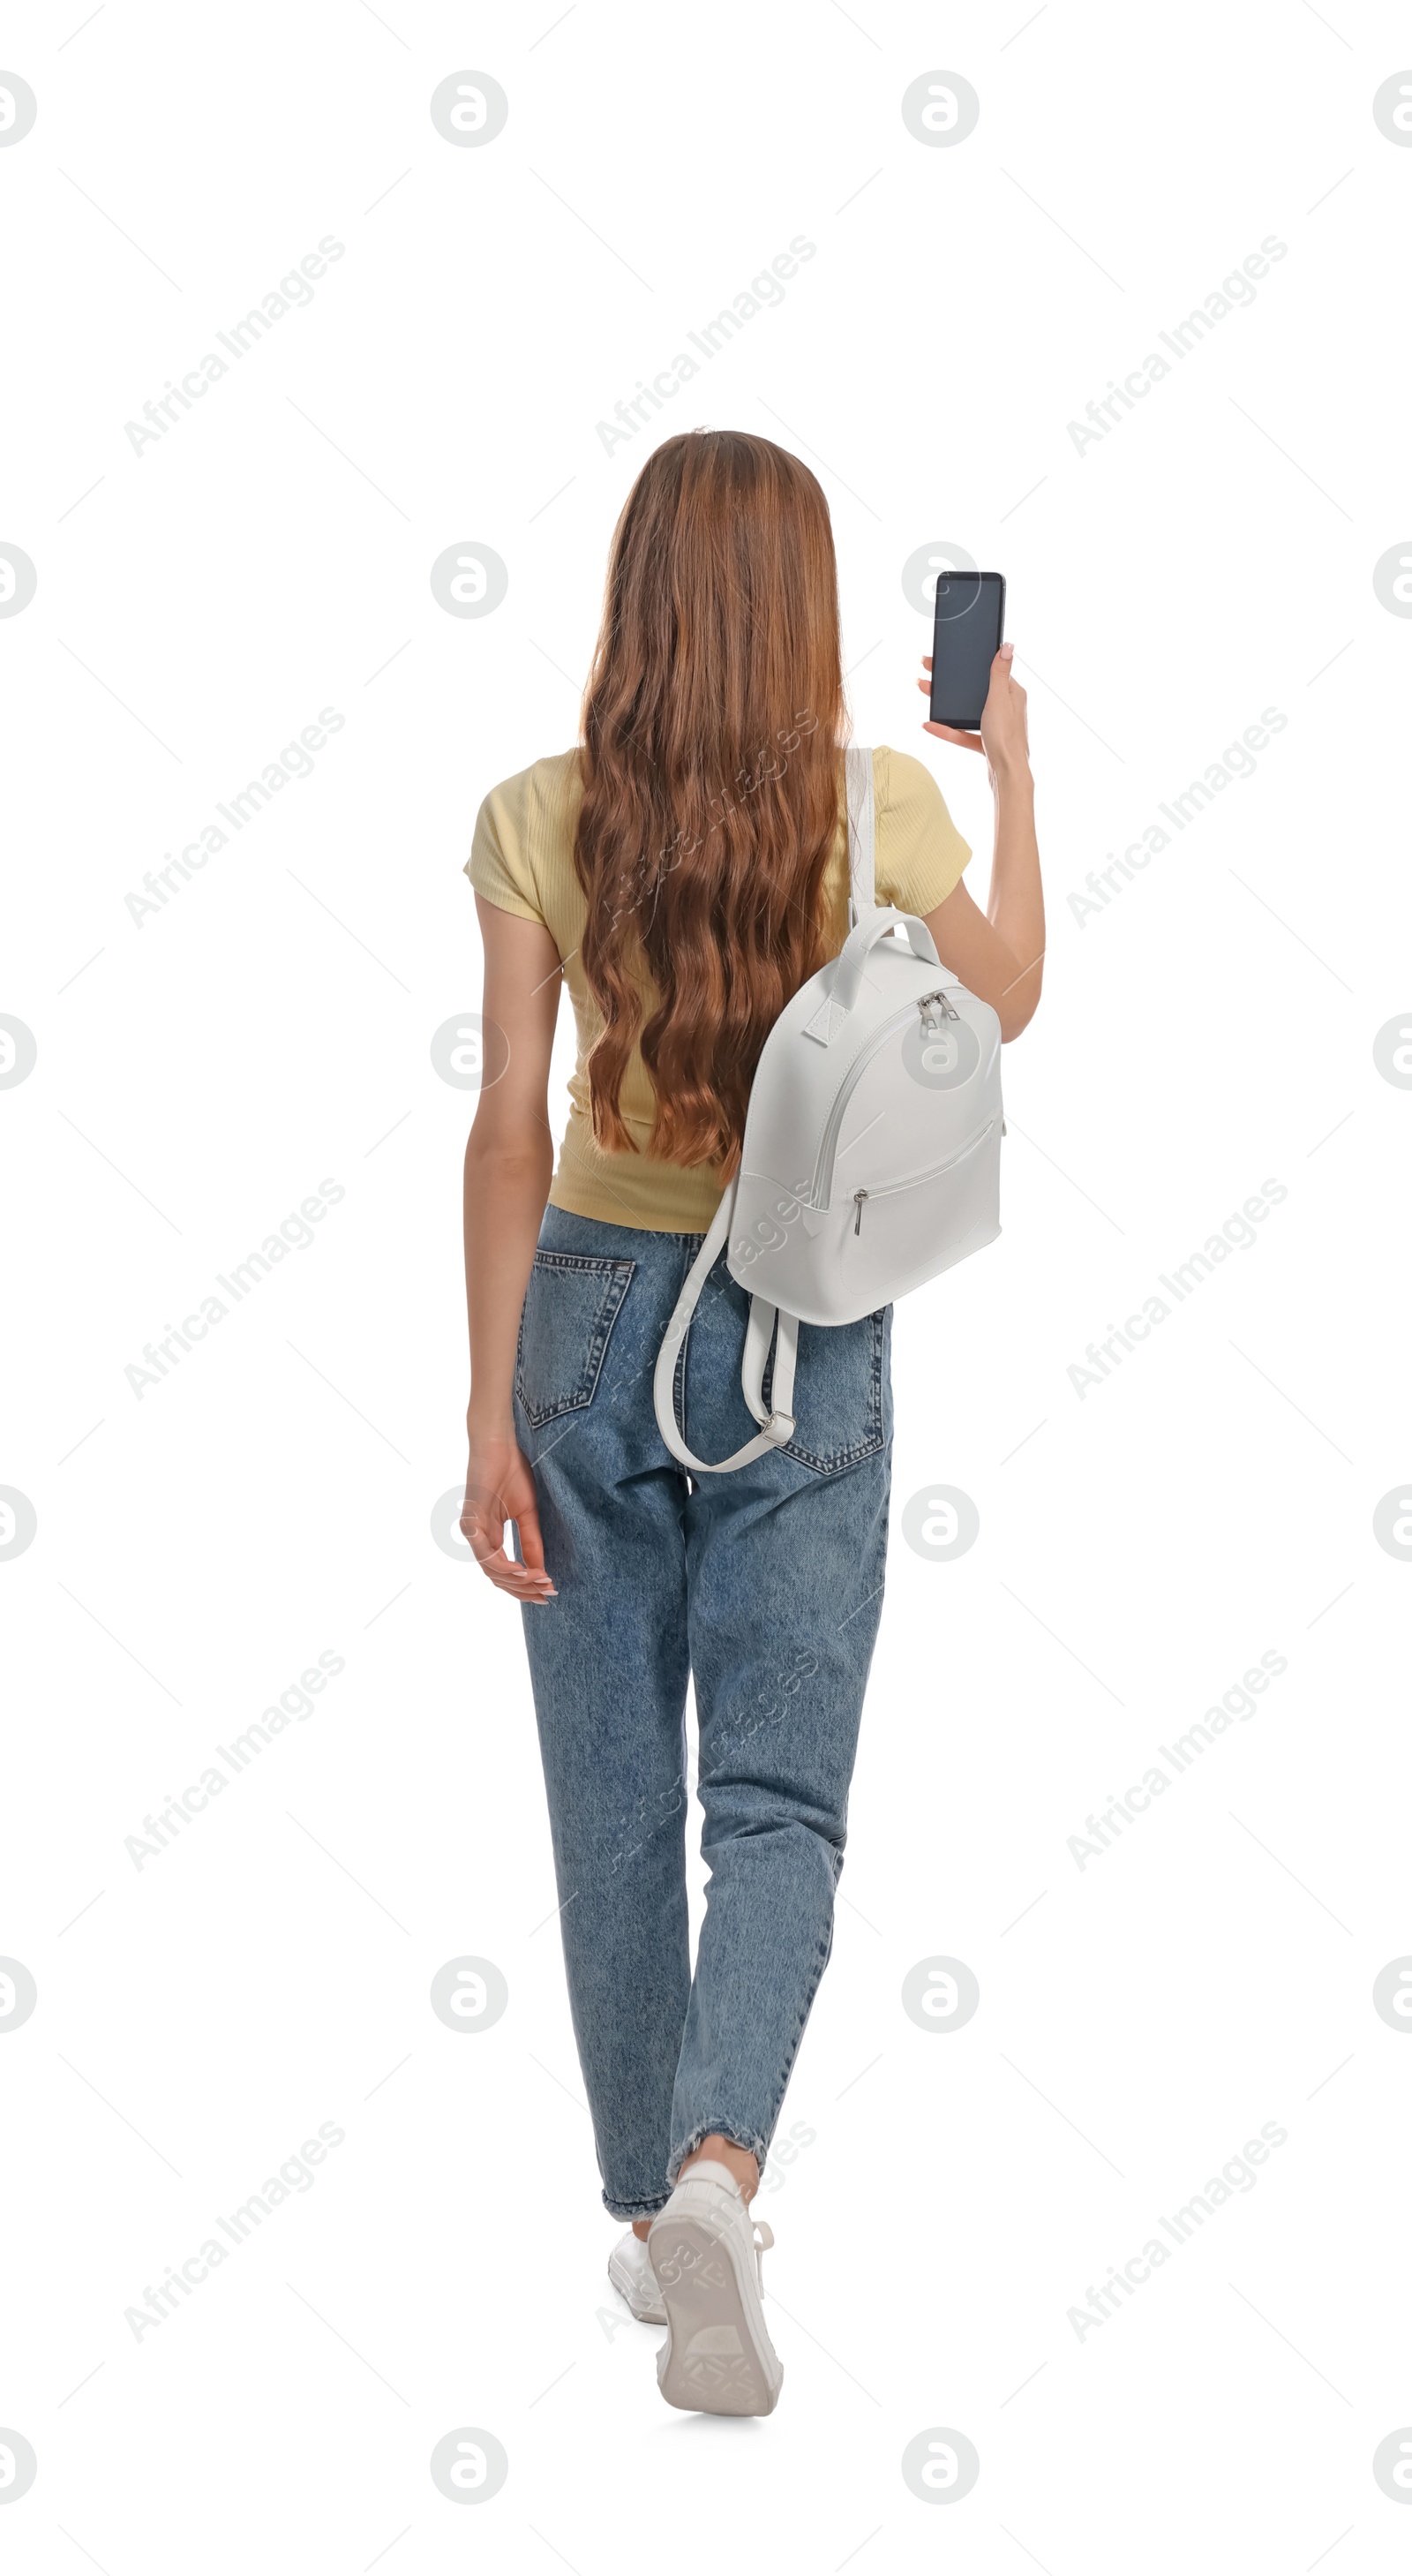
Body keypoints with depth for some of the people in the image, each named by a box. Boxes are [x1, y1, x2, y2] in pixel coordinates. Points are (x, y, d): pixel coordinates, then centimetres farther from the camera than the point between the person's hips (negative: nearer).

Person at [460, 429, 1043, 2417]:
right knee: (780, 1803, 2)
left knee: (614, 1805, 12)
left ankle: (648, 2211, 22)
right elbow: (1008, 1004, 12)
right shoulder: (883, 807, -7)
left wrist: (492, 1414, -4)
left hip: (593, 1304, 1)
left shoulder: (537, 819, -6)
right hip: (803, 1330, -1)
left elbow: (509, 1127, -7)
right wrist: (1013, 772, 24)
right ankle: (719, 2169, -21)